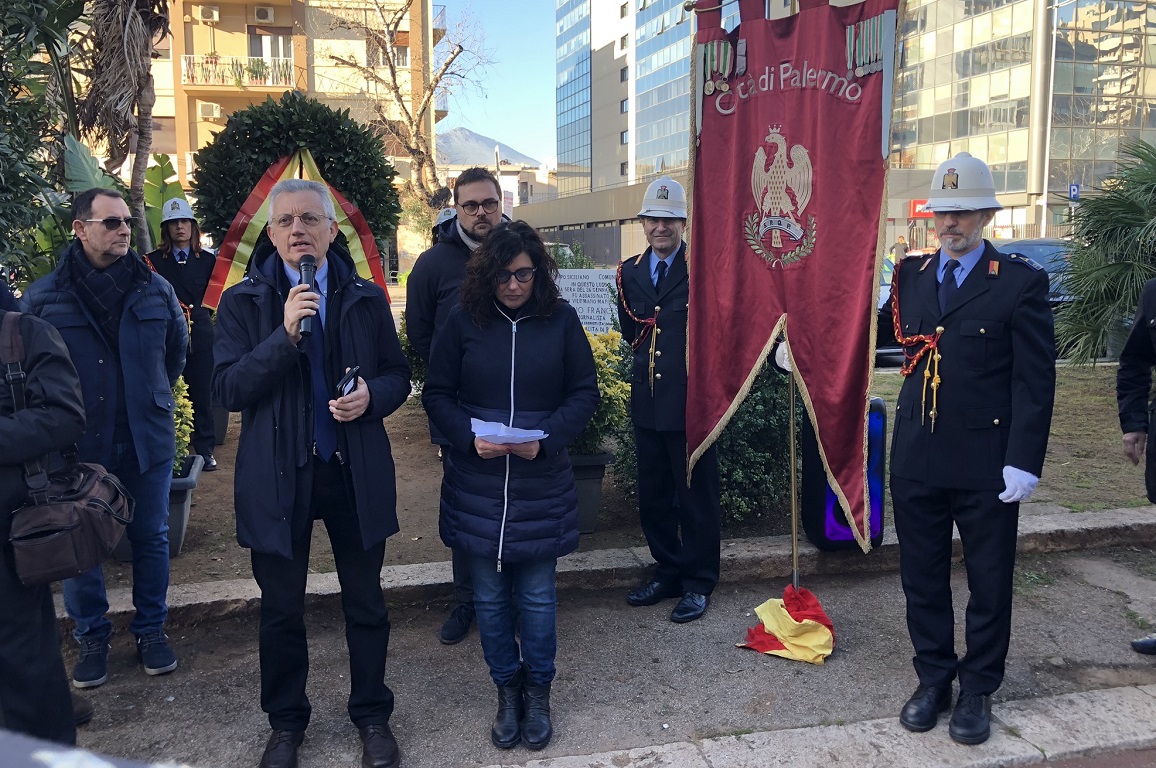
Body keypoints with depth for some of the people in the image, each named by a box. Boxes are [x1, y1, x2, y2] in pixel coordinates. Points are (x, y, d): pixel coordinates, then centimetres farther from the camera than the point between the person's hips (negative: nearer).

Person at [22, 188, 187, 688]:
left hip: (146, 441, 2)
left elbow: (178, 345, 16)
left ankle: (151, 630, 27)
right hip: (77, 445, -1)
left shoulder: (155, 289, 1)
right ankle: (91, 638, 27)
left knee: (151, 538, 11)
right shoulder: (43, 297, -6)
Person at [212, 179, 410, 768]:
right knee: (281, 609, 14)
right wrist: (286, 334, -23)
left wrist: (372, 395, -16)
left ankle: (372, 716, 33)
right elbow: (226, 389, -11)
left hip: (357, 473, 1)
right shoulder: (243, 302, -2)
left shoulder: (367, 299, 3)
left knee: (365, 604, 13)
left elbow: (398, 375, 7)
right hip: (277, 476, -1)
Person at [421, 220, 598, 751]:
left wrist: (546, 439, -15)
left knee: (537, 596, 9)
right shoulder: (464, 321, -3)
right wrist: (469, 437, -15)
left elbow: (585, 393, 0)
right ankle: (507, 690, 32)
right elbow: (437, 394, 2)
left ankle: (538, 692, 30)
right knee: (489, 597, 11)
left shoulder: (561, 319, -3)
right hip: (477, 483, 1)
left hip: (541, 483, -1)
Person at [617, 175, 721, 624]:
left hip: (691, 401, -6)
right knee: (653, 495, 15)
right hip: (647, 402, 6)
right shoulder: (629, 272, 10)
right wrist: (649, 354, 8)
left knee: (697, 496, 5)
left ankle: (699, 582, 19)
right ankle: (668, 571, 31)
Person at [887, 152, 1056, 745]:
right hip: (916, 458, 4)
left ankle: (978, 690, 27)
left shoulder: (1021, 281, -5)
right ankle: (933, 679, 31)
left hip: (986, 462, -4)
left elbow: (1035, 380, -8)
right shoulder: (910, 276, 9)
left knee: (989, 583, 10)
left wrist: (1023, 462, -14)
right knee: (922, 578, 14)